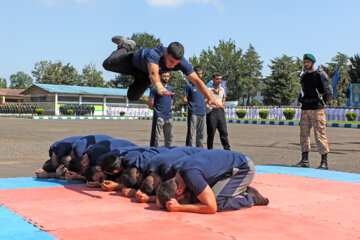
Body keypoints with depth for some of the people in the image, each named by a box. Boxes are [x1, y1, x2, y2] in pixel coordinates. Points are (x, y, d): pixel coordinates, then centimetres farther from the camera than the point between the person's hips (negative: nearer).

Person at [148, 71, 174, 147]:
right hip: (159, 116, -6)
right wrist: (156, 109, 3)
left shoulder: (171, 88, 13)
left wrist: (168, 109, 14)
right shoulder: (155, 88, -6)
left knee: (169, 138, 11)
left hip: (169, 116, 6)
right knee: (155, 137, -8)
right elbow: (150, 102, -7)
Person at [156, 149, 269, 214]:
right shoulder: (178, 169, -5)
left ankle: (251, 198, -3)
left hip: (244, 168, -9)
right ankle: (242, 190, 13)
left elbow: (211, 208, -30)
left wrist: (179, 208, -28)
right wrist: (161, 198, -10)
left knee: (216, 202, -22)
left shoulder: (191, 175, -33)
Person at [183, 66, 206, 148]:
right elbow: (184, 99, -3)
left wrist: (202, 103, 12)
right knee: (190, 133, -8)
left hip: (202, 112, 6)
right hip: (193, 112, -6)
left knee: (200, 134, 10)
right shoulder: (189, 86, -1)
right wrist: (192, 104, -1)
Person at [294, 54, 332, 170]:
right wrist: (302, 102, 14)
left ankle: (324, 162, -2)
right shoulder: (303, 76, 17)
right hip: (305, 109, 6)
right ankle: (304, 160, 10)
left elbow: (329, 91, -4)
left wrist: (323, 104, -6)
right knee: (304, 133, 4)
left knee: (320, 134, -7)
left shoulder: (321, 75, -2)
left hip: (317, 109, -6)